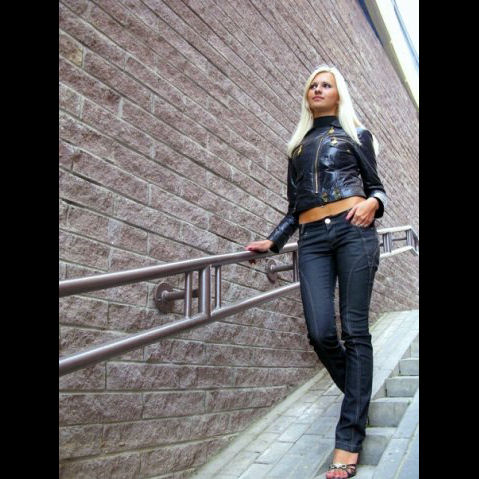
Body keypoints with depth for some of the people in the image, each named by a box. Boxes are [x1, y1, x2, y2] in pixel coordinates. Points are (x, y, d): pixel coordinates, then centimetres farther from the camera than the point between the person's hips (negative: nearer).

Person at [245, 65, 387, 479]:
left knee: (354, 330, -8)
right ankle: (360, 399, 18)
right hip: (312, 238, 3)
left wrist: (372, 204, -12)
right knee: (320, 332, -10)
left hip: (353, 230, -2)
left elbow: (376, 186, 11)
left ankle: (350, 437, -2)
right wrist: (272, 241, 13)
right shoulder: (298, 145, 24)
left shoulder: (356, 133, 16)